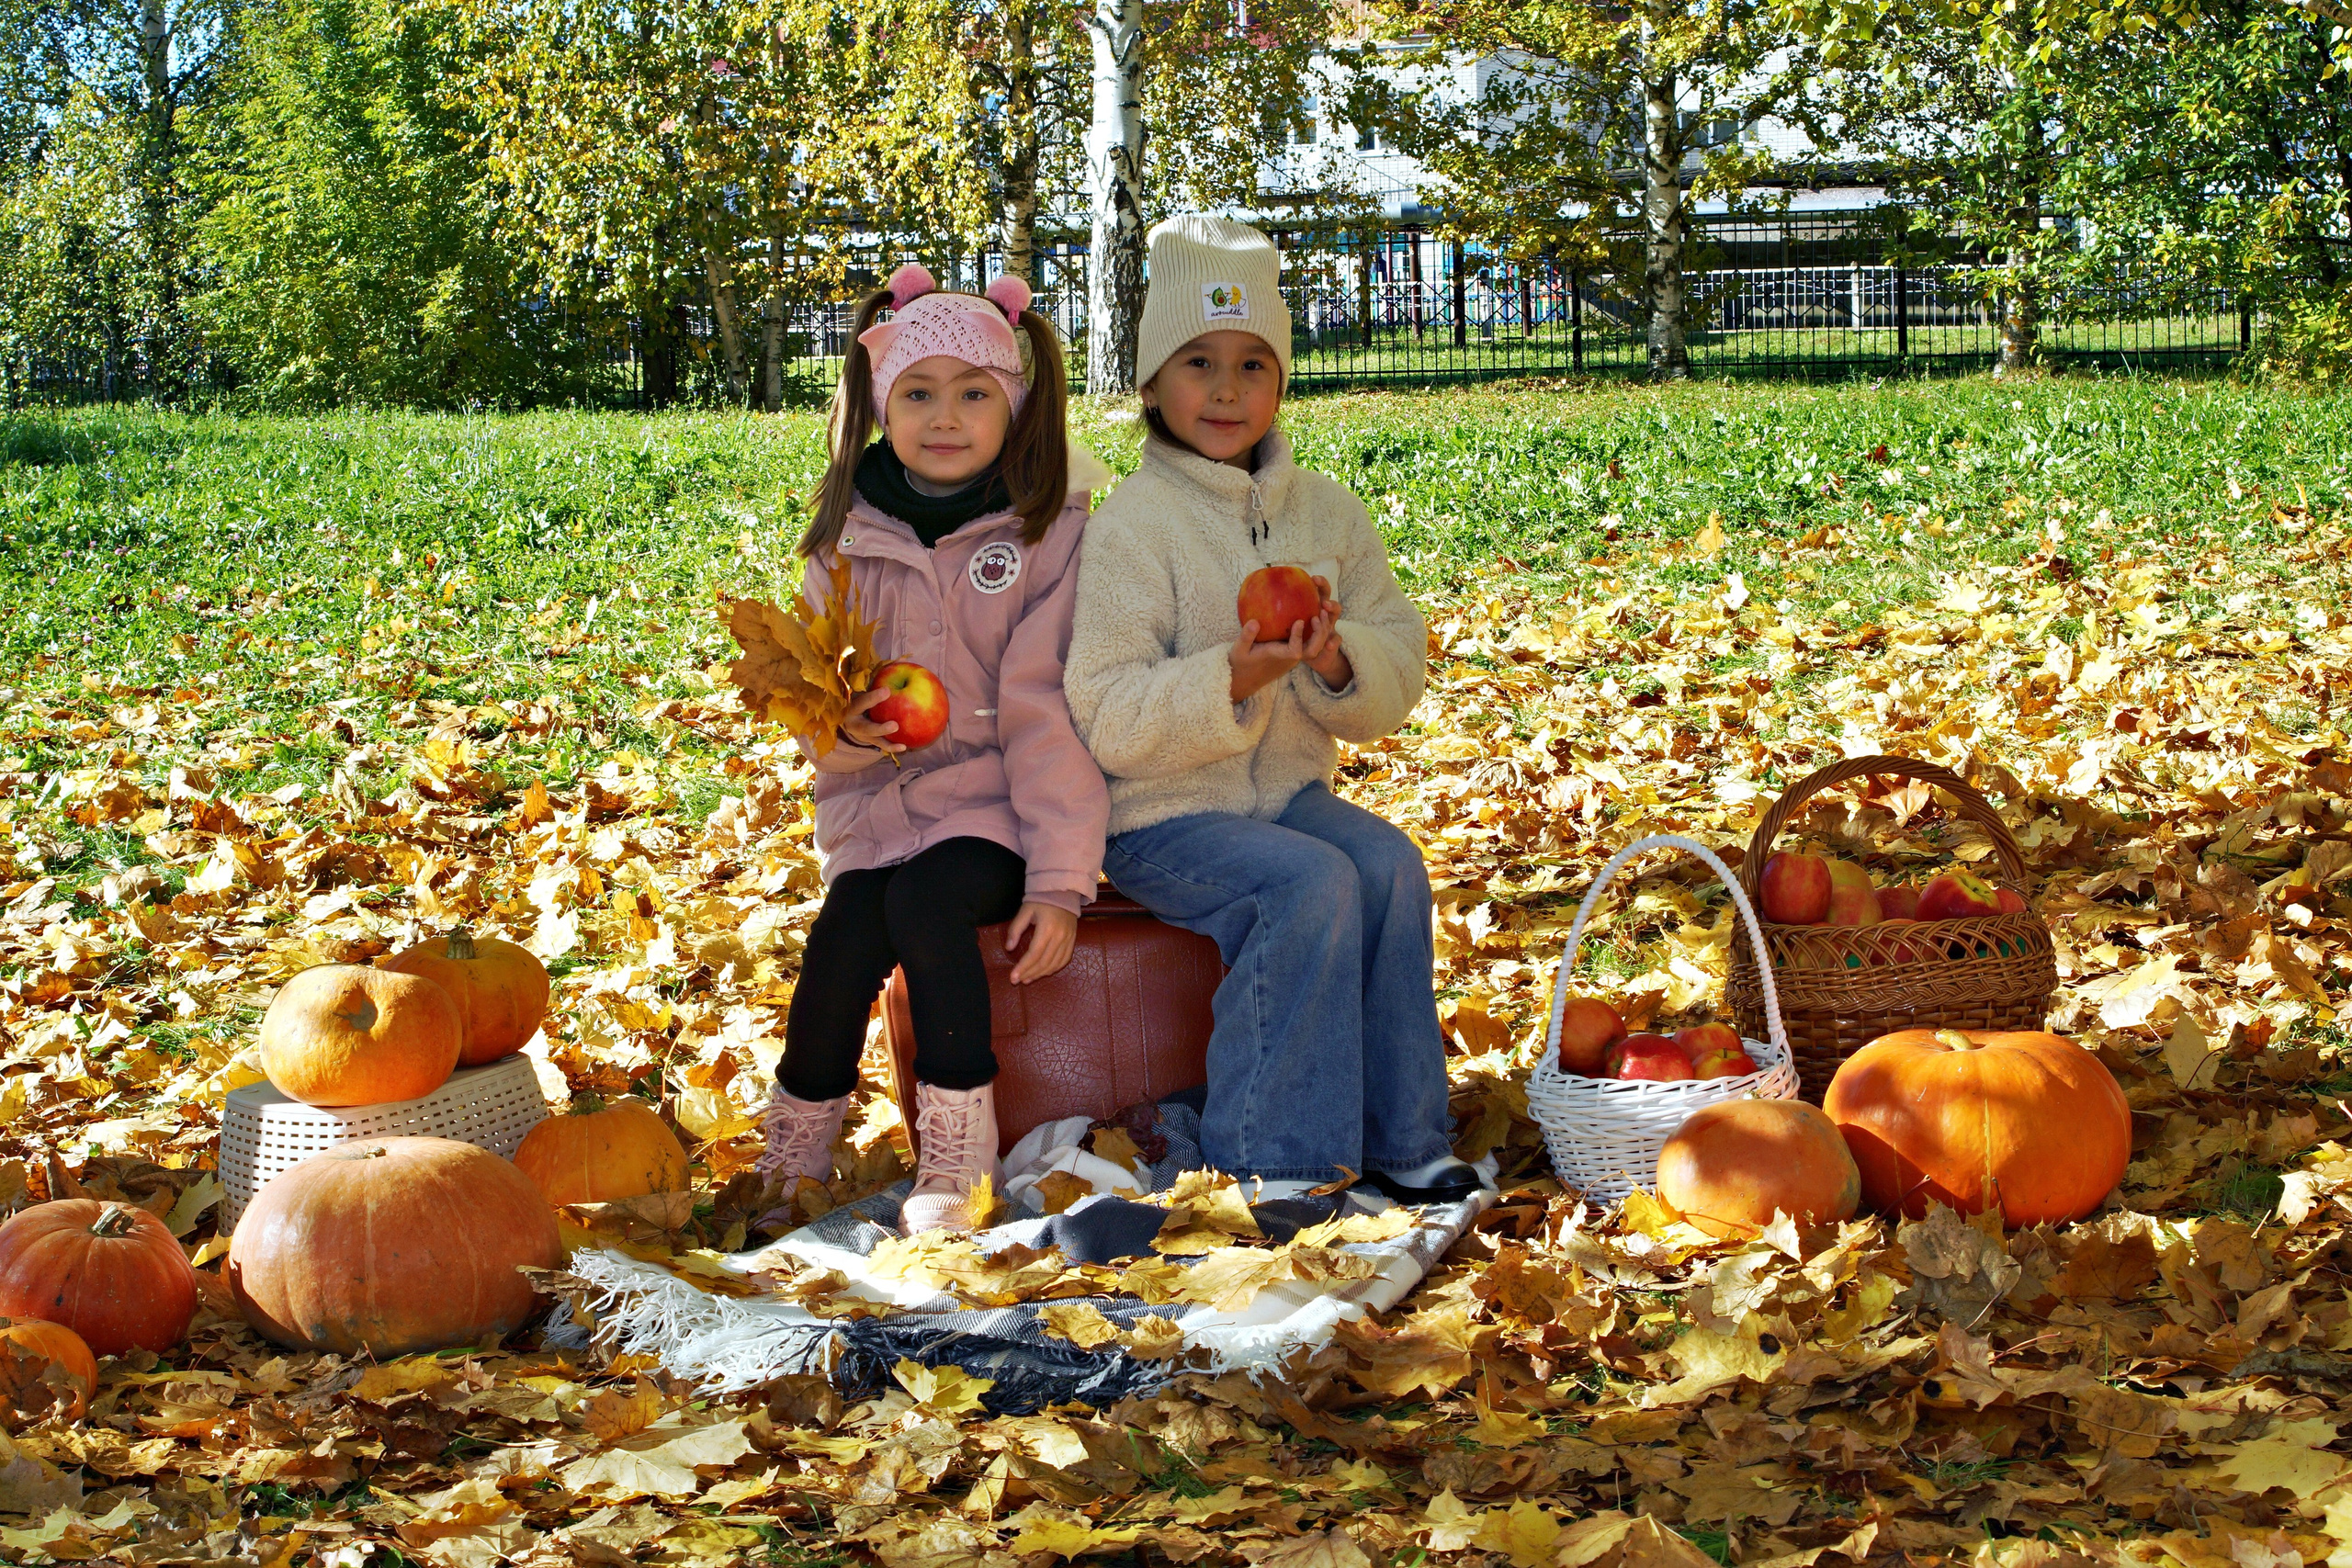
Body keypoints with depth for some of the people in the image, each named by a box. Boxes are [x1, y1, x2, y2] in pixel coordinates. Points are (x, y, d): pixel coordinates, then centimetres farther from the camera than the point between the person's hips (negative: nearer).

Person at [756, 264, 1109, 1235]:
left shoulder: (1048, 531, -3)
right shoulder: (849, 540, 7)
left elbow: (1049, 714, -7)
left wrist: (1060, 880, -14)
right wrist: (843, 728, -14)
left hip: (998, 808, -3)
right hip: (879, 804, 3)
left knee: (926, 899, -31)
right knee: (844, 931, -24)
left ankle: (955, 1161, -23)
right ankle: (794, 1156, -7)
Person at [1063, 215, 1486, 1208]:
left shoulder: (1327, 512, 7)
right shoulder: (1134, 525, -10)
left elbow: (1401, 672, 7)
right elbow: (1108, 721, -16)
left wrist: (1337, 661, -16)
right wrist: (1232, 679, -30)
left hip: (1288, 790, 5)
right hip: (1162, 819, -5)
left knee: (1391, 864, -22)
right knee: (1315, 882, -28)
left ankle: (1396, 1138, -12)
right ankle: (1267, 1155, -19)